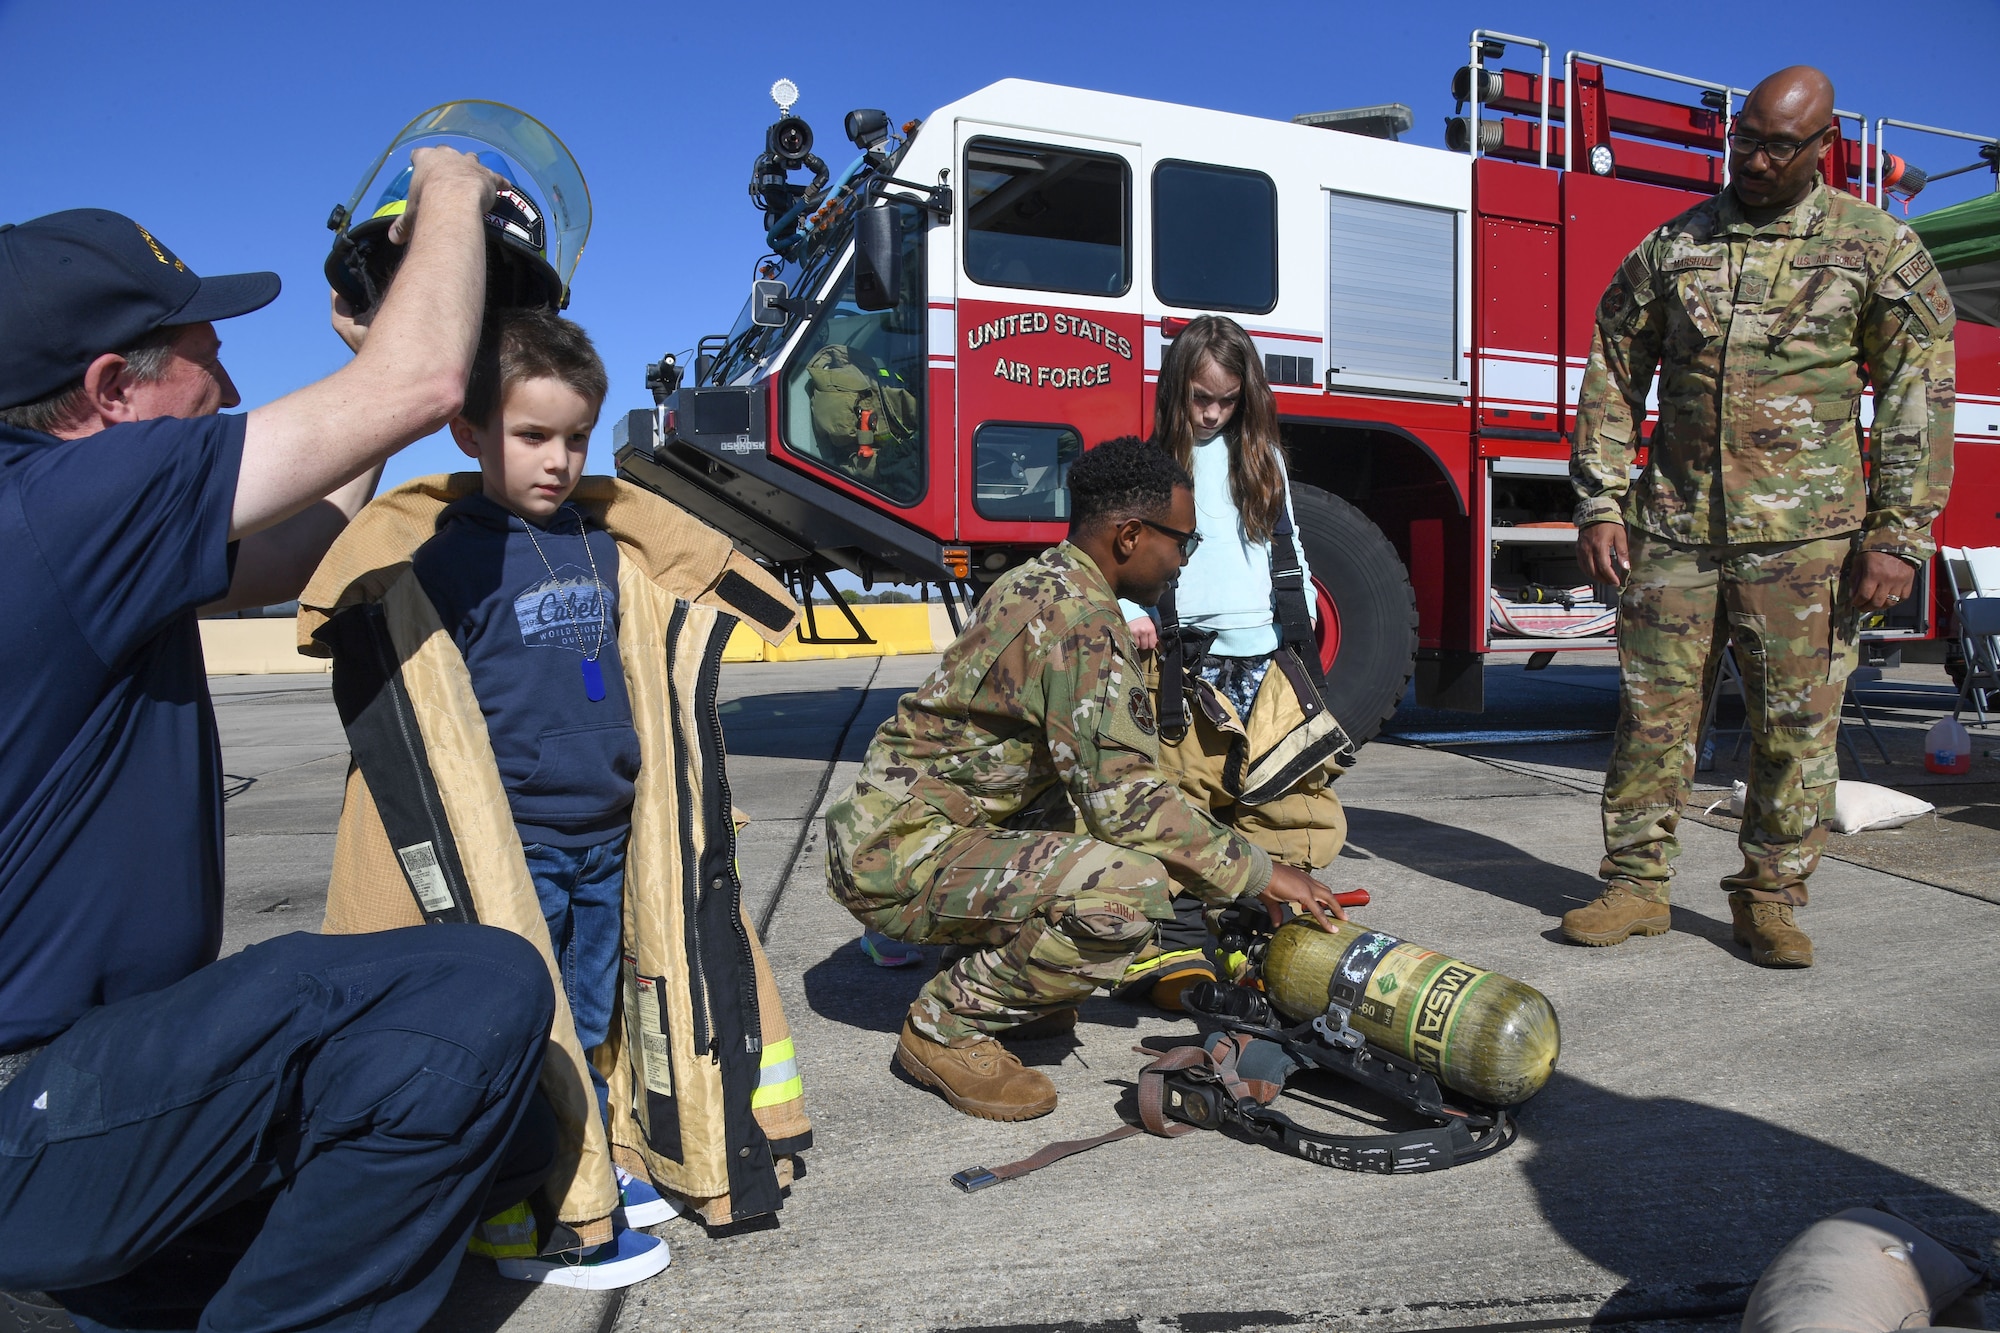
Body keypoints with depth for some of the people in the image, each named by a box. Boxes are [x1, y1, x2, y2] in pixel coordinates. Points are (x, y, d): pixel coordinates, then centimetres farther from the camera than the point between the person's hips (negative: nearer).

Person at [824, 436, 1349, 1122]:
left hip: (887, 822, 10)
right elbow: (1126, 799, -24)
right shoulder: (1082, 620, -20)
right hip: (901, 862, -10)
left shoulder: (1039, 581, 11)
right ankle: (948, 1025, -7)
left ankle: (1003, 976, 16)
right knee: (1131, 887, -28)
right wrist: (1255, 872, -11)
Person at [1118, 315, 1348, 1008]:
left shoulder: (1260, 457, 18)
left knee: (1295, 789, -1)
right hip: (1186, 657, -4)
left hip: (1263, 653, 4)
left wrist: (1305, 616, 15)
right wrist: (1129, 612, -11)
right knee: (1185, 800, -6)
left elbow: (1288, 541, 22)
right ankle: (1180, 945, 0)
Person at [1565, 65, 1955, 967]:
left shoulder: (1877, 248, 5)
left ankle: (1770, 898, 17)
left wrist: (1896, 537, -6)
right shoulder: (1671, 247, 9)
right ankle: (1638, 885, 14)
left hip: (1803, 538, -1)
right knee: (1653, 712, 3)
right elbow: (1613, 379, 10)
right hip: (1673, 529, 1)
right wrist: (1599, 506, 1)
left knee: (1796, 725, 3)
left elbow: (1918, 399, 2)